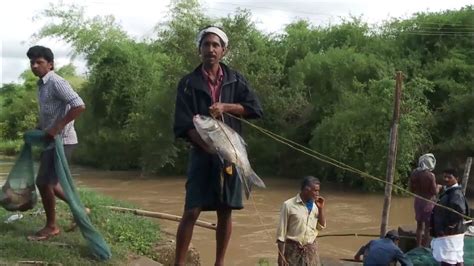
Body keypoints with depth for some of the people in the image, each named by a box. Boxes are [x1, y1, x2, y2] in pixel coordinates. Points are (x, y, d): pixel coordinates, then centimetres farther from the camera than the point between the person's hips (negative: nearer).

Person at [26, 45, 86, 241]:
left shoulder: (56, 82, -16)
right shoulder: (42, 84, 13)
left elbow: (79, 106, -26)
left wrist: (57, 127, -25)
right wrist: (39, 129, 15)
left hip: (62, 140, -10)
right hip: (51, 140, 10)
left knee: (44, 182, -5)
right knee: (48, 181, 14)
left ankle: (51, 227, 9)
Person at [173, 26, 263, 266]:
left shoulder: (235, 79, 9)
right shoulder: (189, 83, 1)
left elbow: (255, 109, 1)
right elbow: (183, 125, -7)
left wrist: (224, 106, -13)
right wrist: (209, 147, -21)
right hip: (202, 154, -2)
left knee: (225, 212, 7)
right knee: (191, 211, -8)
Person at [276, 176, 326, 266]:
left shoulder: (315, 205, 3)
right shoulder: (289, 205, -11)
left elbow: (321, 226, 10)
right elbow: (281, 231, -8)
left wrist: (321, 208, -3)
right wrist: (281, 255, -10)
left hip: (311, 250, 5)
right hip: (293, 250, -4)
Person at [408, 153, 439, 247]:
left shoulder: (414, 173, -2)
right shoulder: (430, 175, -19)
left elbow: (411, 188, 5)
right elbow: (434, 192, -15)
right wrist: (438, 187, 5)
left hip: (418, 201, 6)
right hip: (428, 202, -6)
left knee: (419, 225, 17)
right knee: (428, 226, 3)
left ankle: (418, 247, 25)